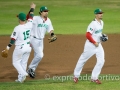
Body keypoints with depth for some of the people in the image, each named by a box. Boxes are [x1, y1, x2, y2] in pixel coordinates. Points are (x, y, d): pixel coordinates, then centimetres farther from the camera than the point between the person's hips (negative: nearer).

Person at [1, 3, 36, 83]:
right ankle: (20, 78, 16)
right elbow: (31, 18, 15)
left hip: (20, 48, -5)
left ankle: (23, 73, -12)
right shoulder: (29, 25, -6)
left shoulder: (17, 28, -19)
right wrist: (32, 9, 30)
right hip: (28, 47, 5)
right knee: (24, 63, 15)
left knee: (16, 62, 10)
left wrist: (7, 48, -9)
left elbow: (13, 39, -17)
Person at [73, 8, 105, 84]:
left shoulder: (101, 22, 7)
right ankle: (76, 76, 20)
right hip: (90, 45, -8)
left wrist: (102, 37, 4)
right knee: (83, 60, 5)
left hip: (98, 44, 8)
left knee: (101, 61, -1)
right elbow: (88, 35, -24)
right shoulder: (93, 24, -21)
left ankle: (94, 78, 9)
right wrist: (94, 42, -20)